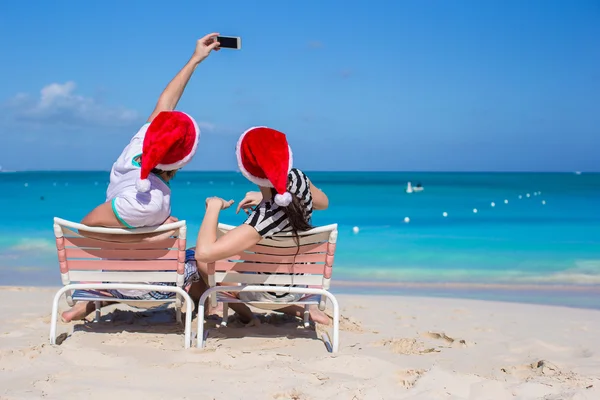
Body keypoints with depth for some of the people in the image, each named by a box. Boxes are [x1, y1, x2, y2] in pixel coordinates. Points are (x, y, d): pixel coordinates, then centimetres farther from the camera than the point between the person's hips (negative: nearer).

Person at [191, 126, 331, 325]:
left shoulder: (263, 220, -39)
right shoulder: (299, 178, -21)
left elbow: (204, 252, -44)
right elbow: (323, 202, 4)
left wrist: (213, 206, -28)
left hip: (273, 293, -6)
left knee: (201, 259, 8)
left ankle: (243, 312, 23)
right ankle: (303, 310, 24)